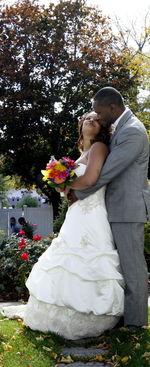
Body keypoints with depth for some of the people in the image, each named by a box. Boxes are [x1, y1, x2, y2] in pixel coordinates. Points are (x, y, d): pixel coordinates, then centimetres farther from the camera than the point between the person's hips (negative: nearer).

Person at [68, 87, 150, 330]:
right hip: (121, 208, 10)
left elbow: (105, 173, -20)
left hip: (128, 209, -10)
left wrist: (78, 194, -8)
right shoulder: (123, 127, 14)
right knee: (125, 263, 14)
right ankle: (127, 312, 22)